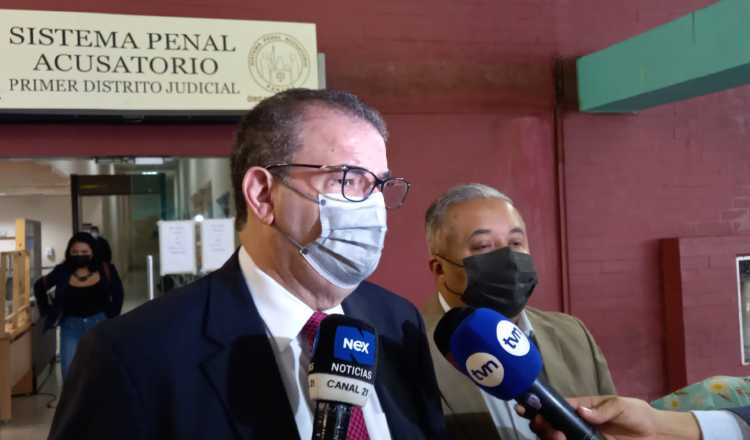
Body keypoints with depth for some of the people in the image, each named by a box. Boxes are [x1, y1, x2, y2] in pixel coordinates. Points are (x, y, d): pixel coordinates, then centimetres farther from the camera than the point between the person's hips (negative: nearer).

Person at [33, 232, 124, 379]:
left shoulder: (105, 270, -9)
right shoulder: (62, 271, -6)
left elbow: (117, 294, 4)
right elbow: (39, 286, 10)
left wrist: (112, 316, -1)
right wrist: (47, 311, 6)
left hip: (99, 323, -1)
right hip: (71, 325, 1)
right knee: (69, 371, 1)